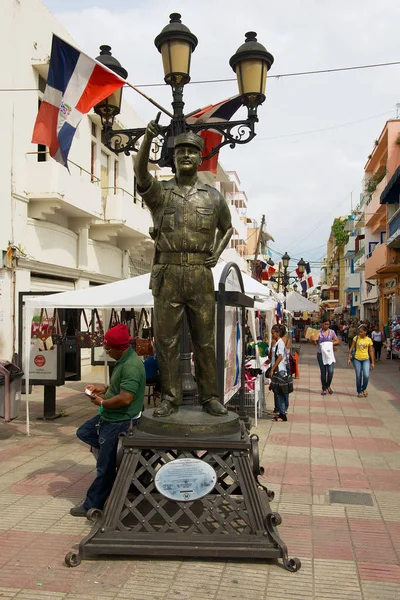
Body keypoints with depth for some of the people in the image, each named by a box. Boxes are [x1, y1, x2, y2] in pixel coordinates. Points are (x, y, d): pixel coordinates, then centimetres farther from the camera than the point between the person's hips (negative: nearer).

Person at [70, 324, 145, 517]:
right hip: (109, 416, 11)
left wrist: (102, 402, -16)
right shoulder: (123, 360, 6)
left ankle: (91, 506, 20)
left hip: (119, 422, -11)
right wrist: (103, 389, 7)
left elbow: (125, 398, -32)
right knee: (83, 433, 25)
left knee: (105, 468, 4)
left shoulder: (131, 367, -27)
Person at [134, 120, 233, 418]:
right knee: (167, 338, 3)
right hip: (168, 273, -1)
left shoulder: (214, 196, 13)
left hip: (201, 275, 1)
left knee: (205, 339, 5)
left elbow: (227, 227, 26)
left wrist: (217, 252, 9)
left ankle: (210, 396, 15)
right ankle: (170, 397, 13)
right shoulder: (160, 191, 7)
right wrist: (148, 138, -26)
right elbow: (140, 172, -13)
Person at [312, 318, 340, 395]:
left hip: (329, 353, 1)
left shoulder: (331, 332, 5)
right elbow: (315, 343, 1)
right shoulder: (318, 332, 2)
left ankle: (328, 386, 17)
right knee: (323, 372, 4)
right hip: (321, 354, -1)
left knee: (330, 371, -8)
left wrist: (331, 343, -12)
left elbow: (337, 341, 6)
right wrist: (313, 340, -20)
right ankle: (324, 389, 16)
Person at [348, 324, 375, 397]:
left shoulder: (369, 340, -1)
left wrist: (373, 362, 2)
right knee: (358, 376, 5)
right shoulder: (356, 338, -2)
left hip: (366, 359, 0)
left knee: (366, 375, -13)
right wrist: (349, 358, -5)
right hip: (357, 359, 0)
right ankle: (359, 392, 20)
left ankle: (364, 388, 14)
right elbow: (351, 348, 1)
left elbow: (371, 351, 3)